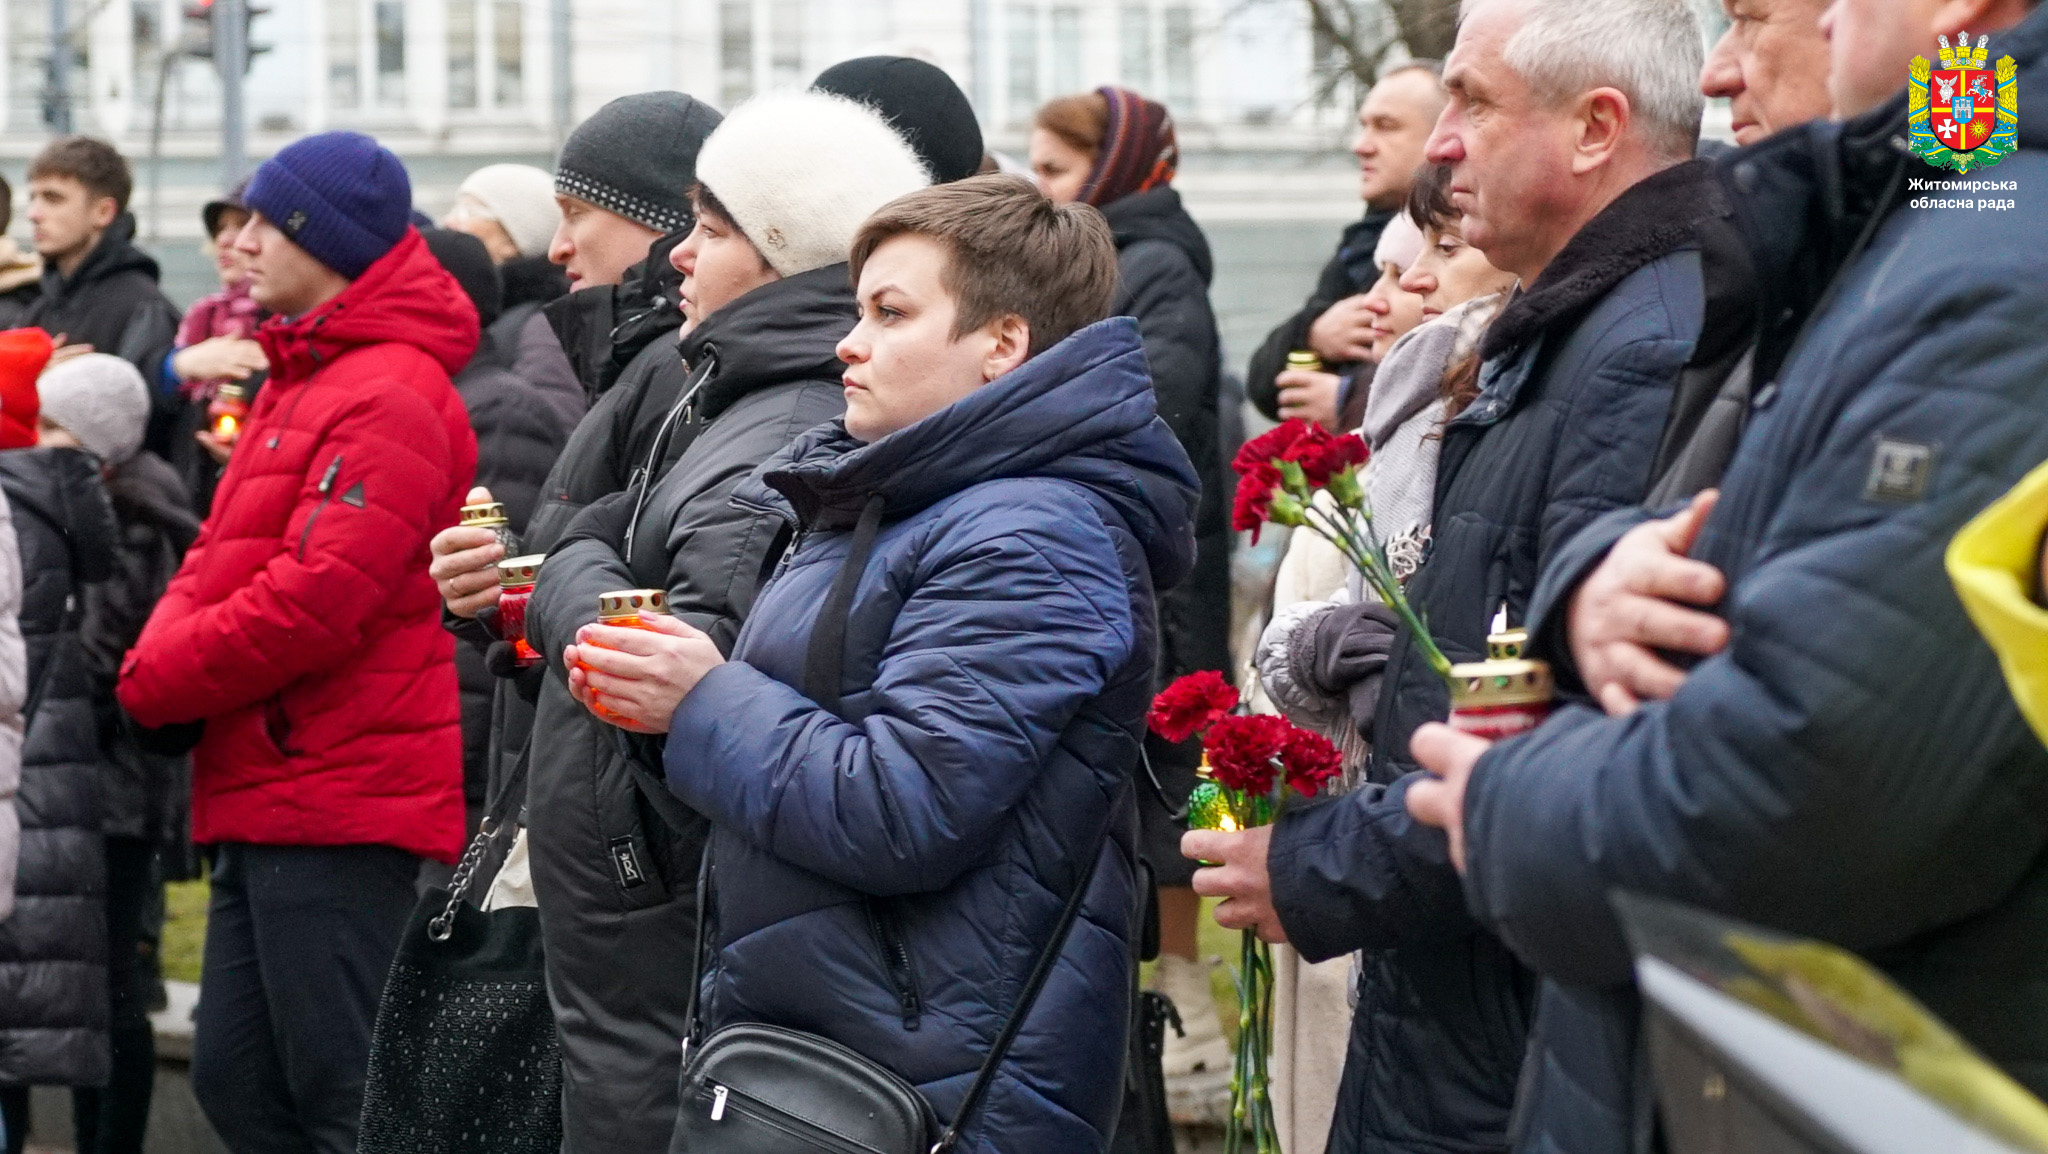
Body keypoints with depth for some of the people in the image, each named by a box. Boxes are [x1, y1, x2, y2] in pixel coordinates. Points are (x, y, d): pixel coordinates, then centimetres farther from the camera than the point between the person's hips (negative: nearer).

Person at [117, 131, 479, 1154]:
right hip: (265, 800, 10)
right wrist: (162, 650, -2)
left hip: (338, 801, -10)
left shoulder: (391, 397, -14)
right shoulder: (299, 381, 20)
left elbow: (315, 599, -21)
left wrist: (155, 682, -11)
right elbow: (221, 555, 19)